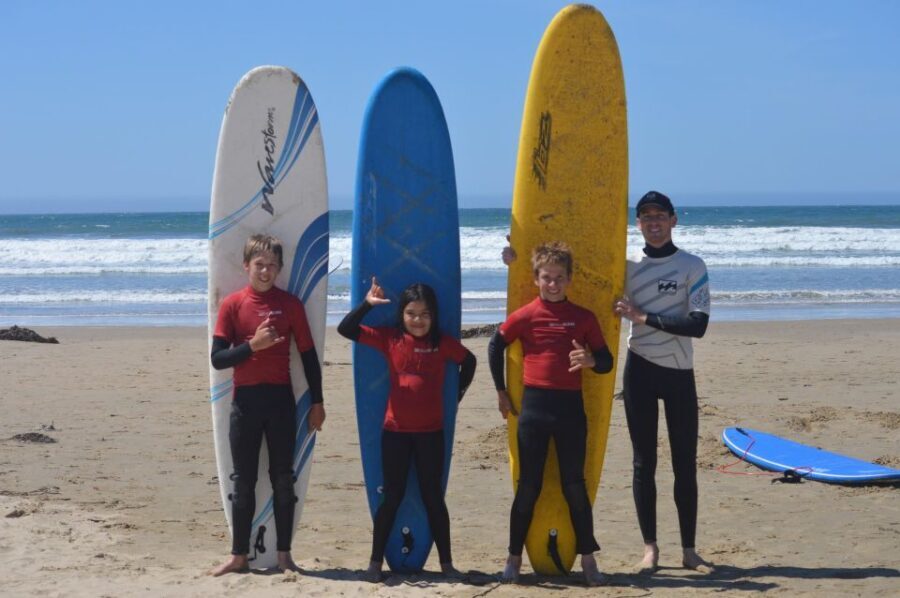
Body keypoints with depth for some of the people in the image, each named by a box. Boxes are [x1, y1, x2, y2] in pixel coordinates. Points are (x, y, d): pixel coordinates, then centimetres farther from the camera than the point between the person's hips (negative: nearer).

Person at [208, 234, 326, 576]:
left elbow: (308, 355, 7)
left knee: (283, 480, 5)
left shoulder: (290, 304, 2)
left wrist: (317, 402, 5)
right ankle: (239, 556, 13)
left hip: (281, 400, 0)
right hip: (245, 401, 0)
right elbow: (217, 358, -5)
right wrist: (252, 345, -19)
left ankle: (284, 555, 12)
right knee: (244, 481, 5)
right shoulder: (233, 304, -1)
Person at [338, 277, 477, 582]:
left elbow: (469, 361, 17)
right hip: (395, 430, 0)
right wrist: (367, 303, -19)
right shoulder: (390, 339, -2)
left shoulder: (443, 343, -1)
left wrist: (458, 393, 10)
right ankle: (375, 561, 11)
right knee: (392, 496, 3)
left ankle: (446, 562, 14)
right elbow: (345, 329, -6)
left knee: (433, 496, 7)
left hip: (431, 432, 0)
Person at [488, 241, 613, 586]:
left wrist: (591, 360, -18)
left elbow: (606, 362, 5)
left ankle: (588, 560, 11)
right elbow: (495, 347, 13)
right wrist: (501, 392, 14)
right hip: (534, 405, -1)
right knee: (528, 486, 4)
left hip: (571, 405, 1)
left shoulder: (584, 318, 3)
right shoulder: (524, 316, 0)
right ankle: (514, 558, 13)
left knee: (575, 486, 5)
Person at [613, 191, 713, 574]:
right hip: (640, 370, 1)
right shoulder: (628, 267, 4)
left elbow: (698, 325, -14)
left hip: (679, 373, -1)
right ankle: (650, 547, 9)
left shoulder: (692, 267, -3)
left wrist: (643, 317, -17)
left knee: (685, 464, 2)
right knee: (644, 462, 4)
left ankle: (689, 549, 8)